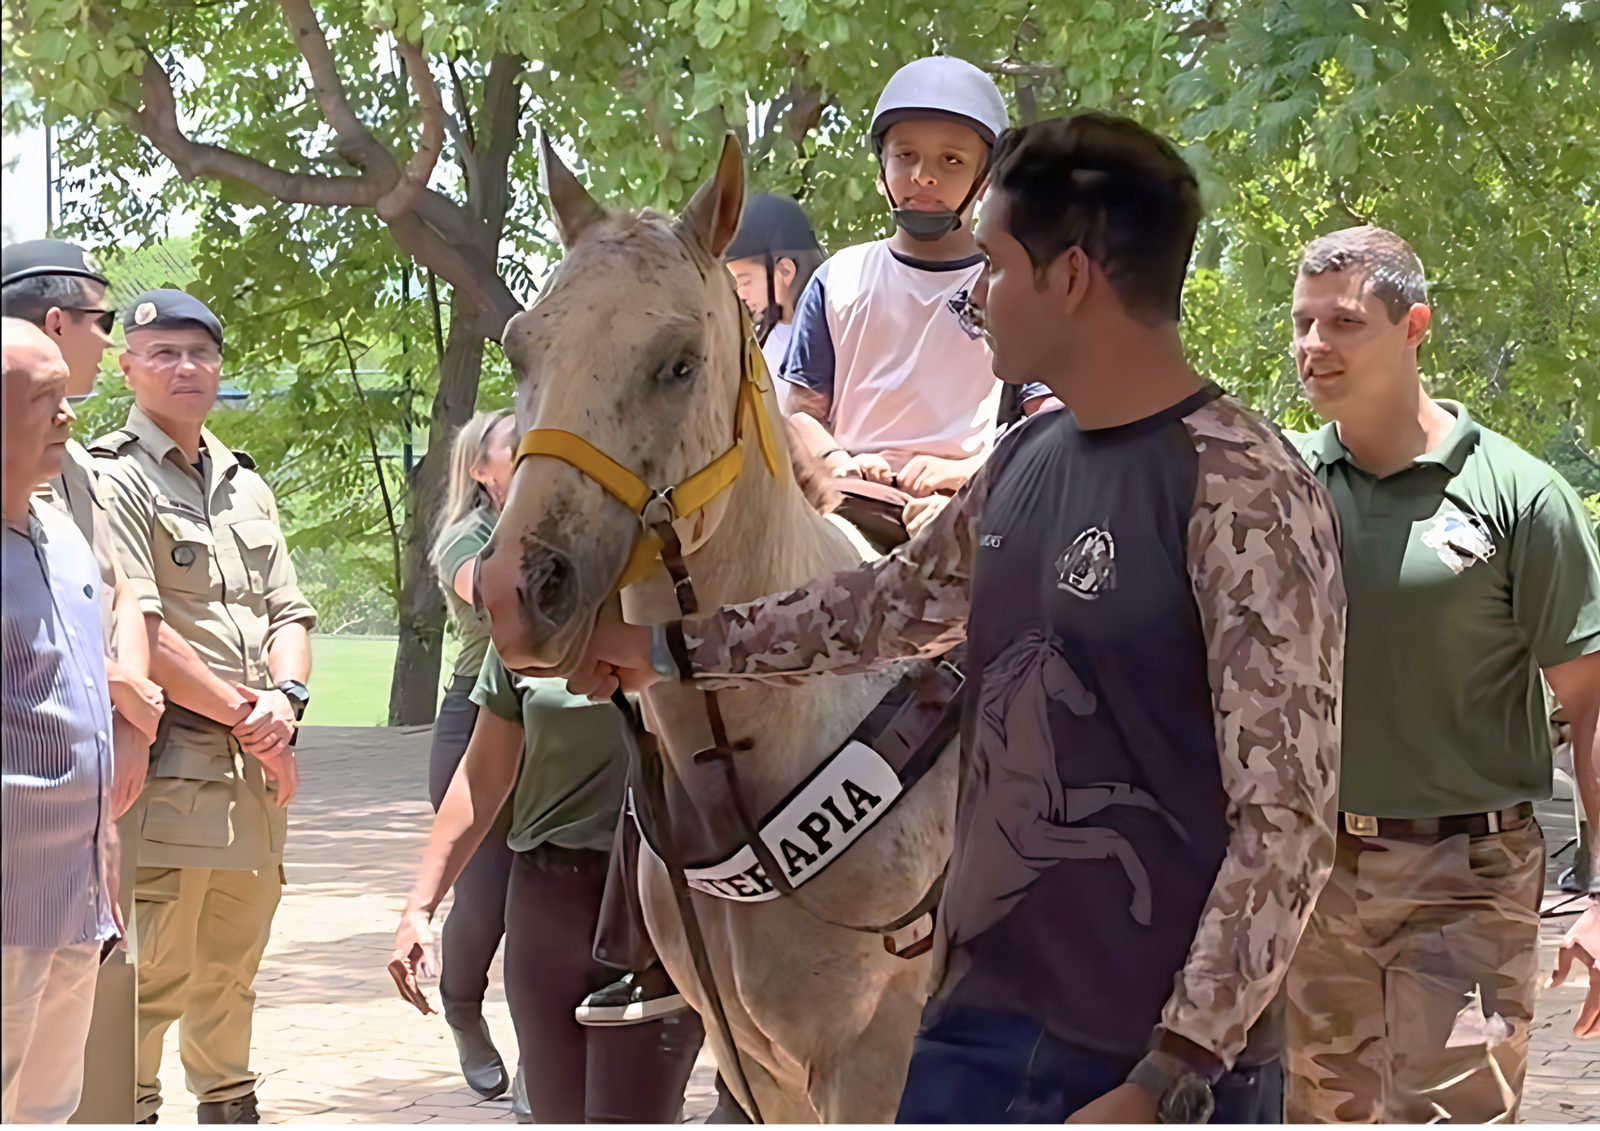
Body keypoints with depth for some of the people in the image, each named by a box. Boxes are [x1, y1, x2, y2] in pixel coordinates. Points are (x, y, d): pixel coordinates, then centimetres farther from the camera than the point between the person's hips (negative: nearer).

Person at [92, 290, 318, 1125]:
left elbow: (288, 612, 17)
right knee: (153, 974, -11)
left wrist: (285, 699, -4)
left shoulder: (244, 484, 19)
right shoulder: (116, 478, -6)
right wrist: (244, 716, -11)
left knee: (231, 968, 17)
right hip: (170, 767, -8)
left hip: (257, 766, 8)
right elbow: (139, 635, -15)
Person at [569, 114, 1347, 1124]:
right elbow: (892, 606, 27)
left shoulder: (1242, 492, -17)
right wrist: (668, 650, 33)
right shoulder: (1024, 463, 8)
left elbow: (1287, 823, -20)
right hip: (982, 1018, 8)